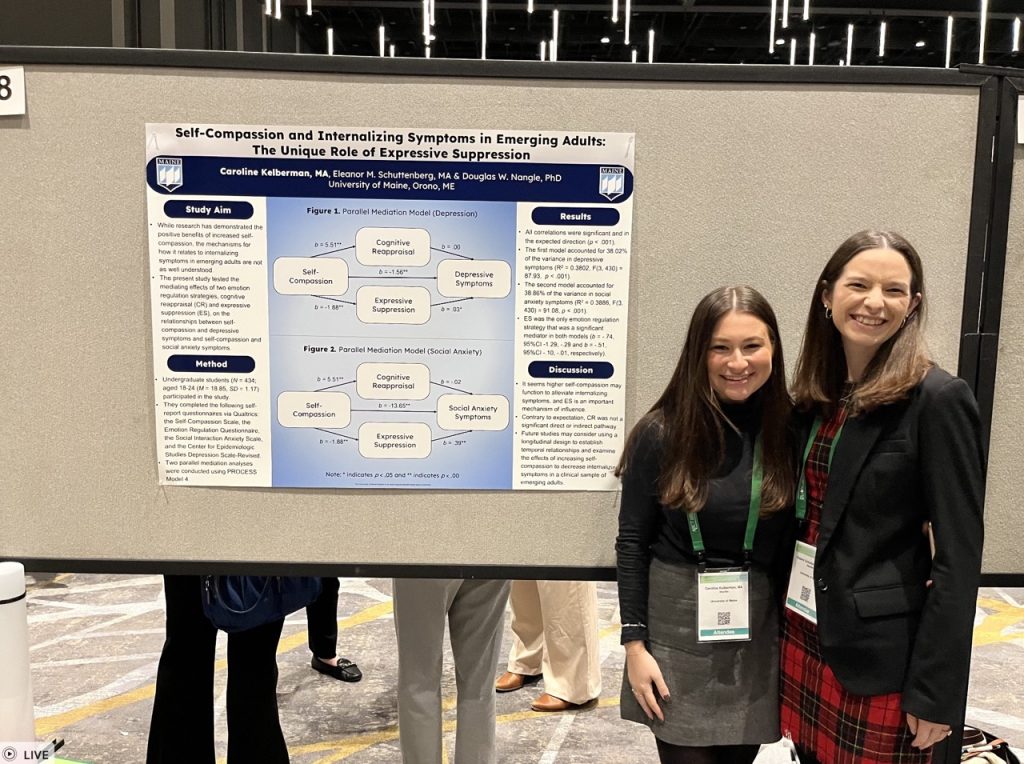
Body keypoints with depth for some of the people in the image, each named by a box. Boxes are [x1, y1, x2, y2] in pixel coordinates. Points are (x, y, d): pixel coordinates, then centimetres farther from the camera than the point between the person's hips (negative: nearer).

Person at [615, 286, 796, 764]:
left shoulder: (791, 430, -5)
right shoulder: (661, 433, -9)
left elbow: (801, 541, 2)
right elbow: (632, 542, -5)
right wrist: (634, 643, -6)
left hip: (759, 635, 2)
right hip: (677, 629, -1)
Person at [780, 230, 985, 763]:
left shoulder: (937, 399, -14)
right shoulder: (817, 394, 5)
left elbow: (958, 556, -14)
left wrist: (935, 690, -14)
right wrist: (788, 619, 12)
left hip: (878, 651, -5)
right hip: (804, 634, 6)